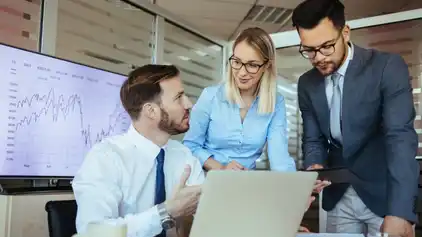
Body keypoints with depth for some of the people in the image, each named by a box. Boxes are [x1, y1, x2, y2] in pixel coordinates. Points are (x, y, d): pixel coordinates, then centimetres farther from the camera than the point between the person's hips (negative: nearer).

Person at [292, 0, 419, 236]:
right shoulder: (307, 84, 0)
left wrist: (399, 213, -36)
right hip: (339, 195, 5)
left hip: (384, 193, -4)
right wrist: (315, 168, -18)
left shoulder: (388, 66, -16)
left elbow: (400, 137, -25)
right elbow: (313, 139, 6)